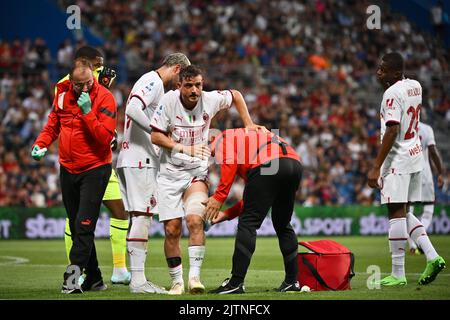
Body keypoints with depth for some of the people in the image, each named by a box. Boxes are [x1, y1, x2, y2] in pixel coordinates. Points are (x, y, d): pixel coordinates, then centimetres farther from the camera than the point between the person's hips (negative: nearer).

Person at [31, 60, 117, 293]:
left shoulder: (104, 98, -13)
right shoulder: (62, 95, 3)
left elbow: (105, 137, -20)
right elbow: (52, 126, 16)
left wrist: (87, 112, -26)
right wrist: (40, 144, -1)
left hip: (95, 170, -6)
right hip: (68, 169, 6)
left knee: (84, 226, -14)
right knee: (76, 228, 10)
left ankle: (73, 276, -15)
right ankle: (94, 278, 20)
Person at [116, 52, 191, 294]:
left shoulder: (151, 82, 23)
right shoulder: (154, 82, -7)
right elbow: (133, 110, -22)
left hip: (130, 158, 10)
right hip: (141, 159, -10)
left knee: (138, 217, 10)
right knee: (141, 217, -11)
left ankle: (136, 278, 11)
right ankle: (138, 280, -13)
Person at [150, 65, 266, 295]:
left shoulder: (211, 99, -8)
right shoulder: (169, 101, -13)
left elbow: (235, 95, 13)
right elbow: (155, 137, -12)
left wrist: (248, 125, 9)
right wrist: (185, 149, -20)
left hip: (197, 172, 0)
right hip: (170, 172, 0)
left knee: (195, 220, -22)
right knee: (171, 229, -3)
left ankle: (194, 276, -20)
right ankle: (177, 281, 10)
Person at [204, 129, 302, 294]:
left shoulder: (222, 139, 21)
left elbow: (229, 164, -4)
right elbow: (252, 200, 33)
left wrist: (218, 197, -1)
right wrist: (226, 214, 31)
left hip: (267, 165, -8)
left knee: (248, 223, -2)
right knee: (282, 225, 22)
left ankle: (236, 283, -4)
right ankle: (292, 280, 24)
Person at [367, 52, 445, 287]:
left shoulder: (392, 94, -16)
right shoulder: (415, 86, 10)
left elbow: (392, 131, -22)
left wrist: (376, 167, -23)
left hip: (397, 159, -9)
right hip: (415, 155, 9)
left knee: (396, 213, -7)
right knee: (403, 213, 17)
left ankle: (398, 274, -6)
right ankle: (432, 256, 5)